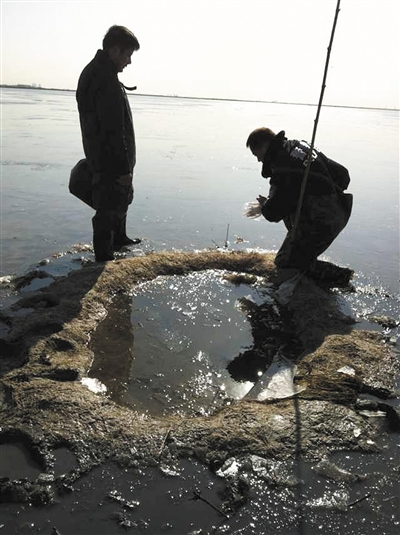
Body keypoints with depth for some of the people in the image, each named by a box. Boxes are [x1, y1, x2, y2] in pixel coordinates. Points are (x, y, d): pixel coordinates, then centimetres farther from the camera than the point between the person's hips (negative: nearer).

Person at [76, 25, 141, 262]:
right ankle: (104, 257, 12)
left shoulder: (92, 72, 12)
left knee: (122, 199, 25)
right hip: (110, 162, -11)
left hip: (99, 156, 11)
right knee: (110, 207, 0)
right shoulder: (107, 81, -23)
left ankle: (119, 238, 43)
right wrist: (124, 168, -22)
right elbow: (114, 132, -26)